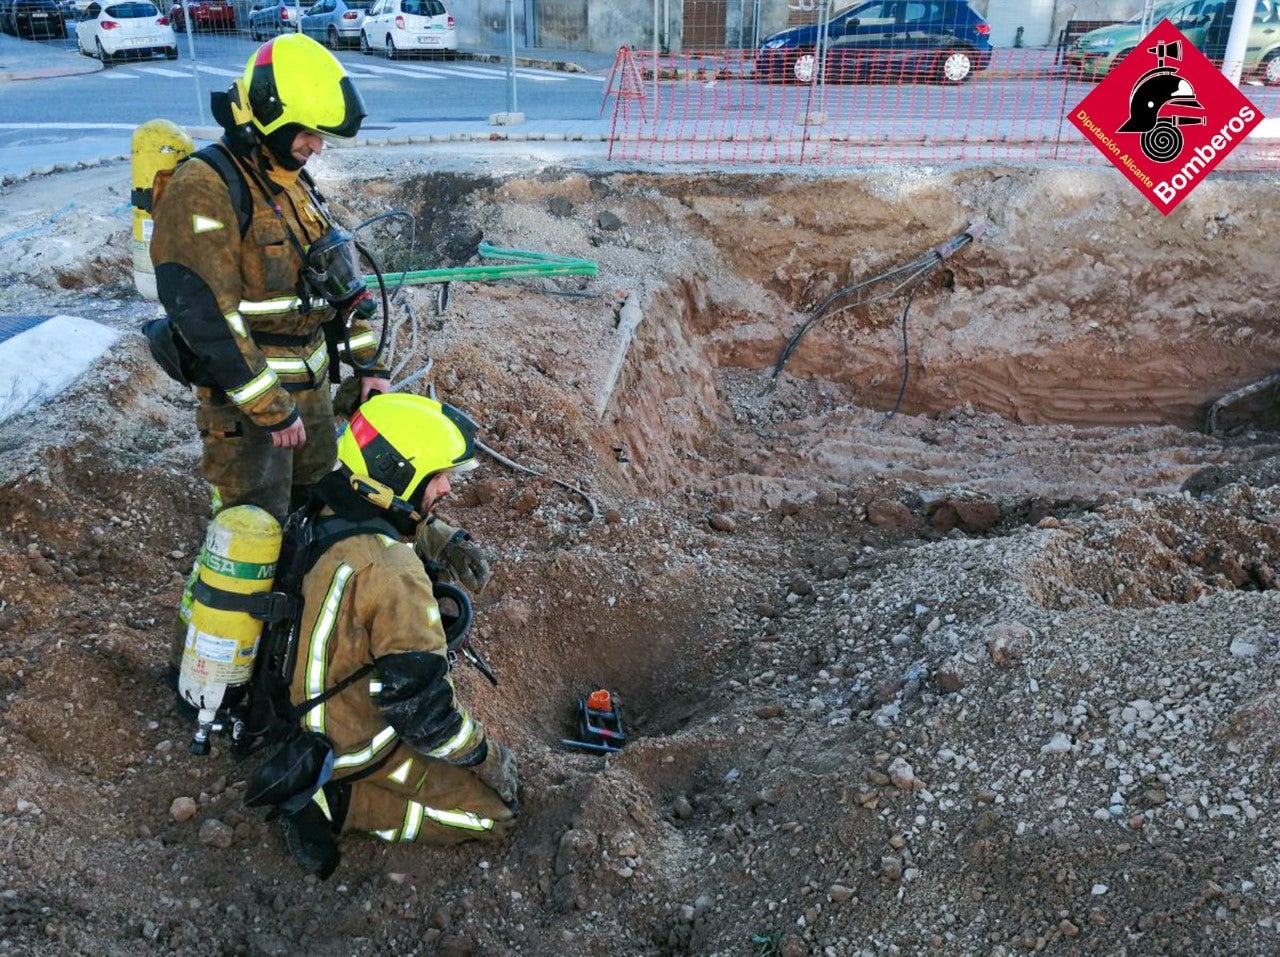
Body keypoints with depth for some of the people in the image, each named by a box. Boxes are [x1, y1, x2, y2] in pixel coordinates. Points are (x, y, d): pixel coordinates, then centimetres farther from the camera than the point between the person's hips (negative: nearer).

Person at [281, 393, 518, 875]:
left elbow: (407, 527, 18)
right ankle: (340, 802, -3)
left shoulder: (329, 511, -8)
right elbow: (420, 704, -29)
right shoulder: (392, 576, -34)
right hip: (361, 740, -8)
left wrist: (444, 540, 4)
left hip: (313, 705, 8)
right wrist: (486, 756, -14)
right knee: (497, 811, 2)